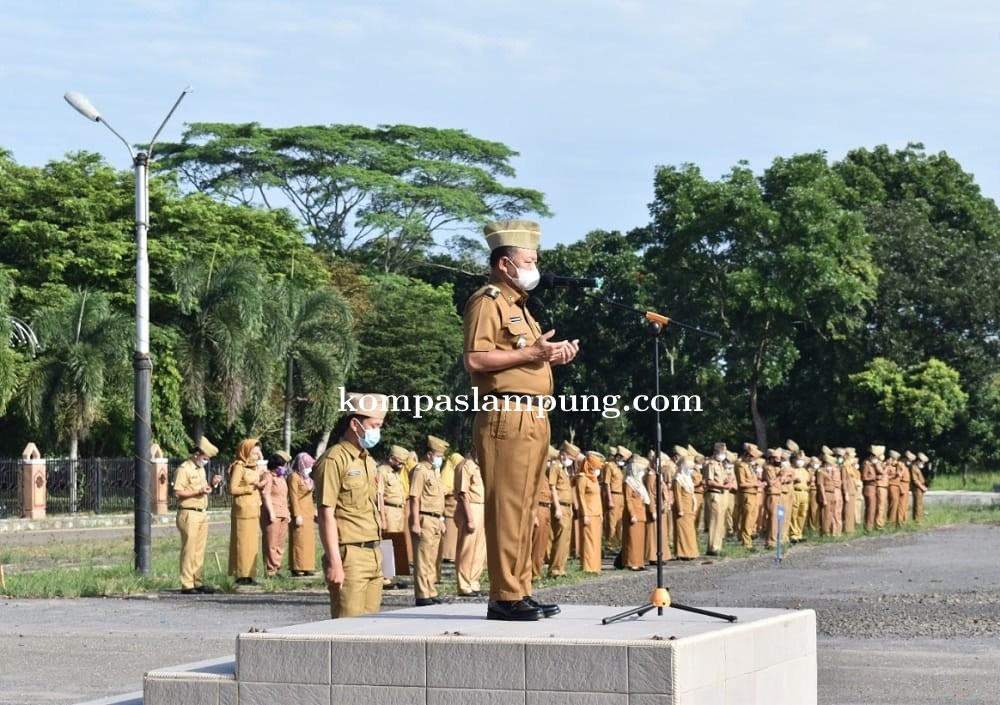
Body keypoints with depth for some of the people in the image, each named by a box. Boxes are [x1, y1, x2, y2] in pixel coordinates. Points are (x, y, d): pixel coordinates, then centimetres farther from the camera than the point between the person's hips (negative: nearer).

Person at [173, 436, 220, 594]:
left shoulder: (201, 469, 19)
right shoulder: (184, 469, -8)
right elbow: (177, 493, -15)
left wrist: (211, 485, 8)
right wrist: (198, 491, -18)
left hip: (202, 514, 8)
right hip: (189, 514, -8)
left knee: (200, 551, 8)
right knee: (188, 550, -7)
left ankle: (197, 582, 13)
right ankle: (187, 585, -6)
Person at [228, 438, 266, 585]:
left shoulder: (255, 467, 16)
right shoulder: (239, 467, -9)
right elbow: (233, 489, -15)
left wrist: (260, 484, 3)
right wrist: (253, 487, -17)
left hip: (254, 509, 8)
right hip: (243, 508, -8)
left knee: (253, 542, 8)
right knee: (243, 542, -6)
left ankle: (249, 575, 12)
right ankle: (241, 575, -3)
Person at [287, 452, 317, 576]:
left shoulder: (306, 478, 19)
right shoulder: (294, 477, -9)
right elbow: (293, 497, -15)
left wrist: (313, 512, 18)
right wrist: (297, 515, -20)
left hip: (308, 514, 9)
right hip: (300, 514, -9)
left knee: (308, 541, 8)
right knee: (299, 540, -9)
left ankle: (306, 567, 12)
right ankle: (297, 568, -9)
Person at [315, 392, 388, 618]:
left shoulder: (369, 461, 18)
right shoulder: (334, 460, -9)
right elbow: (326, 514, -13)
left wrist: (378, 555, 19)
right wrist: (334, 562, -18)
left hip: (373, 555, 8)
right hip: (349, 556, -8)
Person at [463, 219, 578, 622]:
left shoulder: (518, 306, 25)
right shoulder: (487, 301, -5)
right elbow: (475, 360, -17)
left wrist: (552, 357, 14)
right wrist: (529, 353, -15)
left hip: (532, 418, 10)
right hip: (506, 416, -10)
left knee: (525, 508, 11)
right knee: (507, 506, -10)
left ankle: (519, 592, 15)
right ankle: (505, 596, -9)